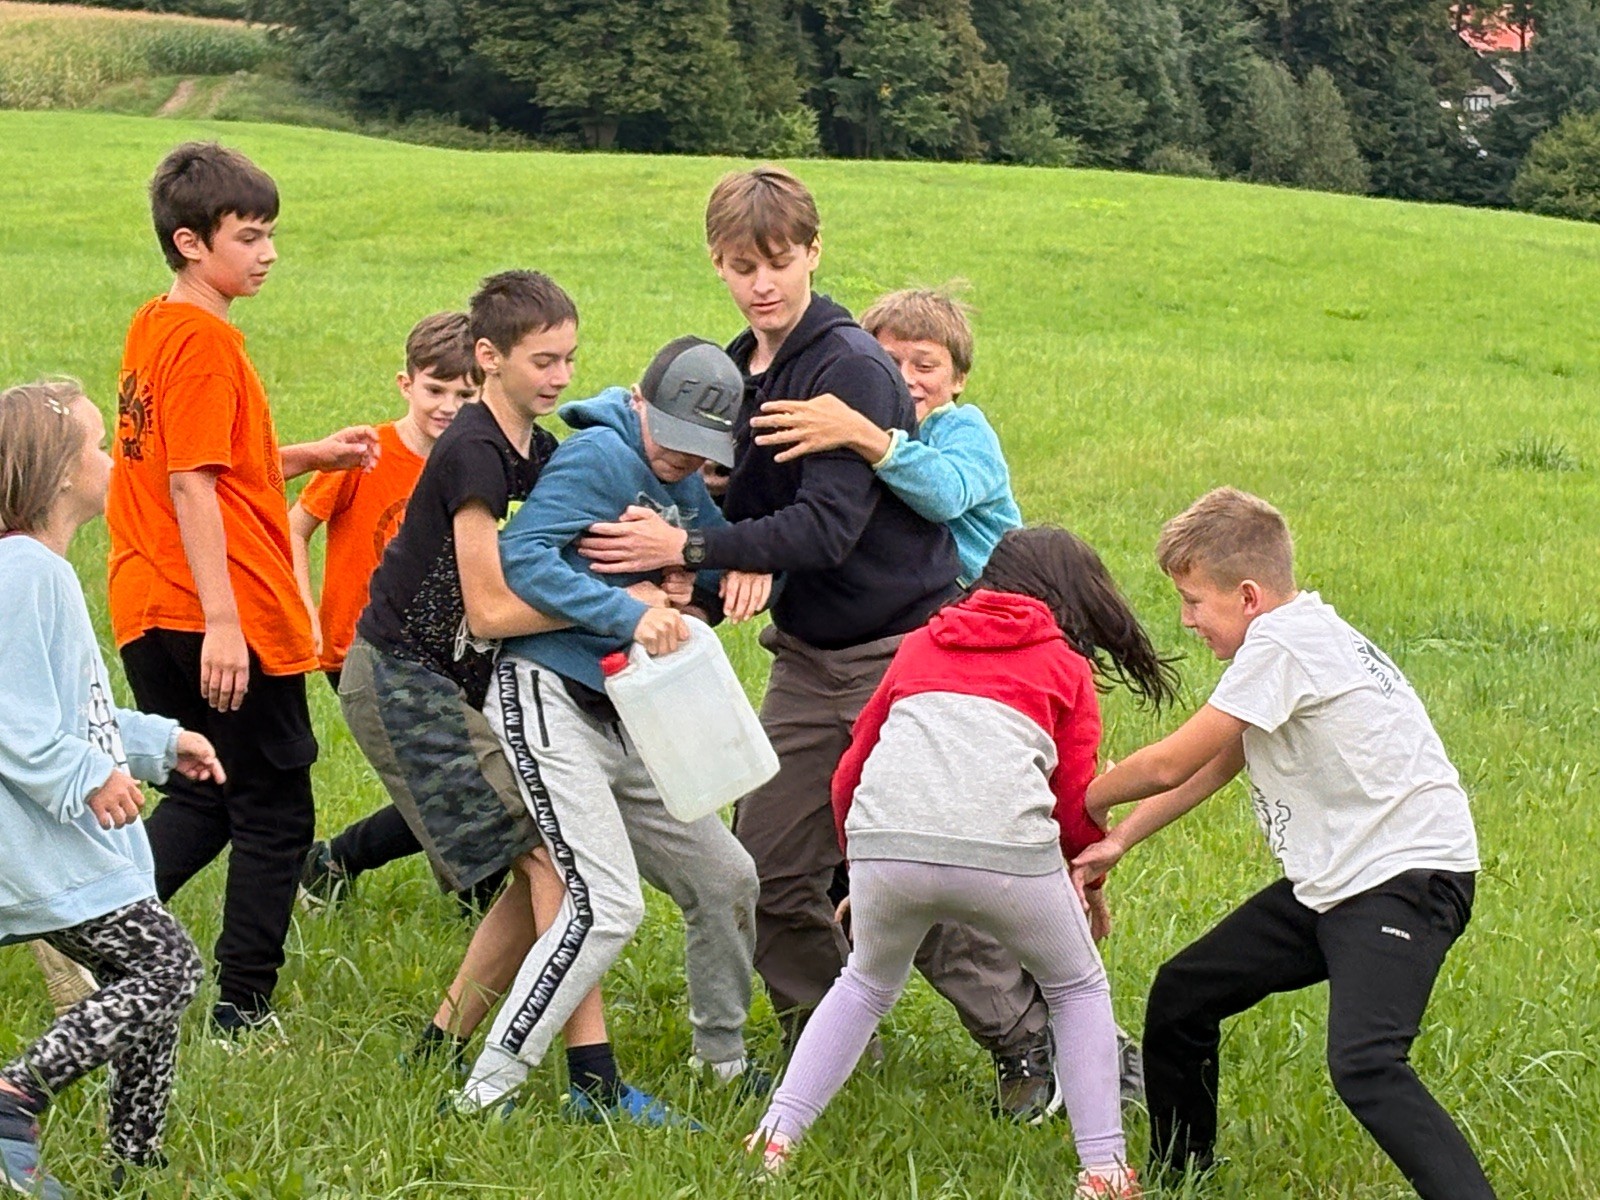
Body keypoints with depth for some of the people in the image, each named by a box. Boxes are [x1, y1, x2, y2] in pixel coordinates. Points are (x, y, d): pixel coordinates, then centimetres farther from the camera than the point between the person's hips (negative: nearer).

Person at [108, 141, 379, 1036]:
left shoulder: (154, 327, 13)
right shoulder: (204, 339, -15)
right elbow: (191, 486, -21)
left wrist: (310, 457, 16)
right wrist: (222, 622, -24)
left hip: (155, 618, 9)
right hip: (229, 614, -9)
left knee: (204, 800, 19)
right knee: (276, 813, 4)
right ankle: (246, 1008, 9)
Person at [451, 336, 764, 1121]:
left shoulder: (682, 486, 16)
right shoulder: (598, 455, -10)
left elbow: (735, 553, 23)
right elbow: (521, 554, -21)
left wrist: (724, 577, -2)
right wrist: (630, 614, -28)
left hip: (626, 724, 9)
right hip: (547, 701, -9)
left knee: (727, 879, 15)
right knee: (607, 906, -20)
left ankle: (723, 1059, 35)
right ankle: (485, 1092, -15)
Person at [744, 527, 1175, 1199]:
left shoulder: (921, 644, 30)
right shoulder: (1067, 667, 23)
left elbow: (851, 770, 29)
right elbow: (1076, 801, 17)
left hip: (882, 841, 3)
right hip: (1006, 848, -2)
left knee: (867, 984, 31)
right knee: (1078, 989, 23)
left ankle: (778, 1134, 21)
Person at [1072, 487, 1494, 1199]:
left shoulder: (1284, 641, -17)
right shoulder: (1298, 635, 12)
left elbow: (1169, 765, -14)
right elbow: (1214, 765, 18)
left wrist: (1079, 806, 4)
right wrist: (1118, 842, 10)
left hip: (1406, 877, -10)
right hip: (1329, 883, 10)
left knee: (1362, 1065, -29)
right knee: (1179, 999, 15)